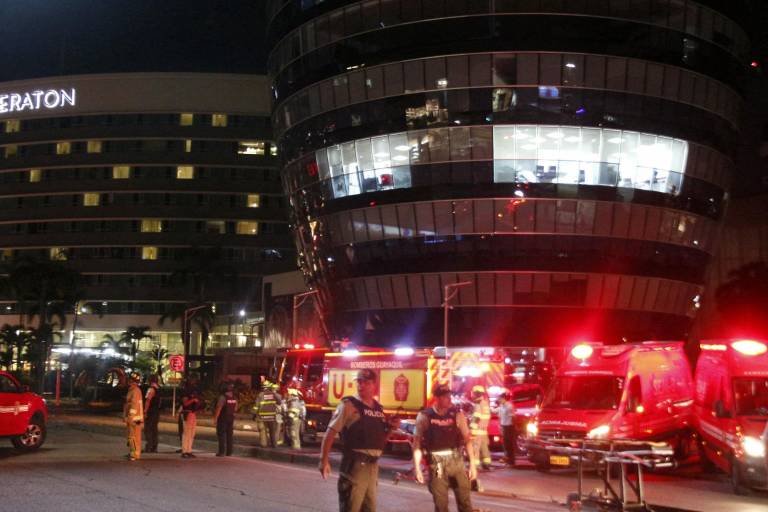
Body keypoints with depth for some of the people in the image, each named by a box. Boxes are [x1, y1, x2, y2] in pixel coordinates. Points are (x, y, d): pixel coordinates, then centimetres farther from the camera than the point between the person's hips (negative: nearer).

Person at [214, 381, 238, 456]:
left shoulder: (223, 397, -16)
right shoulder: (234, 398, 5)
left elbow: (219, 408, -20)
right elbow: (235, 408, 13)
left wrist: (215, 417, -15)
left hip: (223, 418, -6)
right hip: (231, 418, 6)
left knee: (221, 435, -1)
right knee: (229, 435, 11)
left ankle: (221, 452, -4)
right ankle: (229, 452, 12)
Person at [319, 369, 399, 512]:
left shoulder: (378, 409, 12)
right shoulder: (349, 405, -7)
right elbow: (331, 432, -13)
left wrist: (391, 427, 2)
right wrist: (324, 460, -19)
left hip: (373, 465, 7)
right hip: (355, 464, -7)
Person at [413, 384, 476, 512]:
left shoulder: (457, 415, 1)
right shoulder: (424, 417, -3)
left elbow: (467, 439, 2)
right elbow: (417, 442, -2)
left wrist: (472, 464, -3)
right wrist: (417, 468, -8)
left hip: (456, 462, 1)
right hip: (436, 464, -1)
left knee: (465, 502, 3)